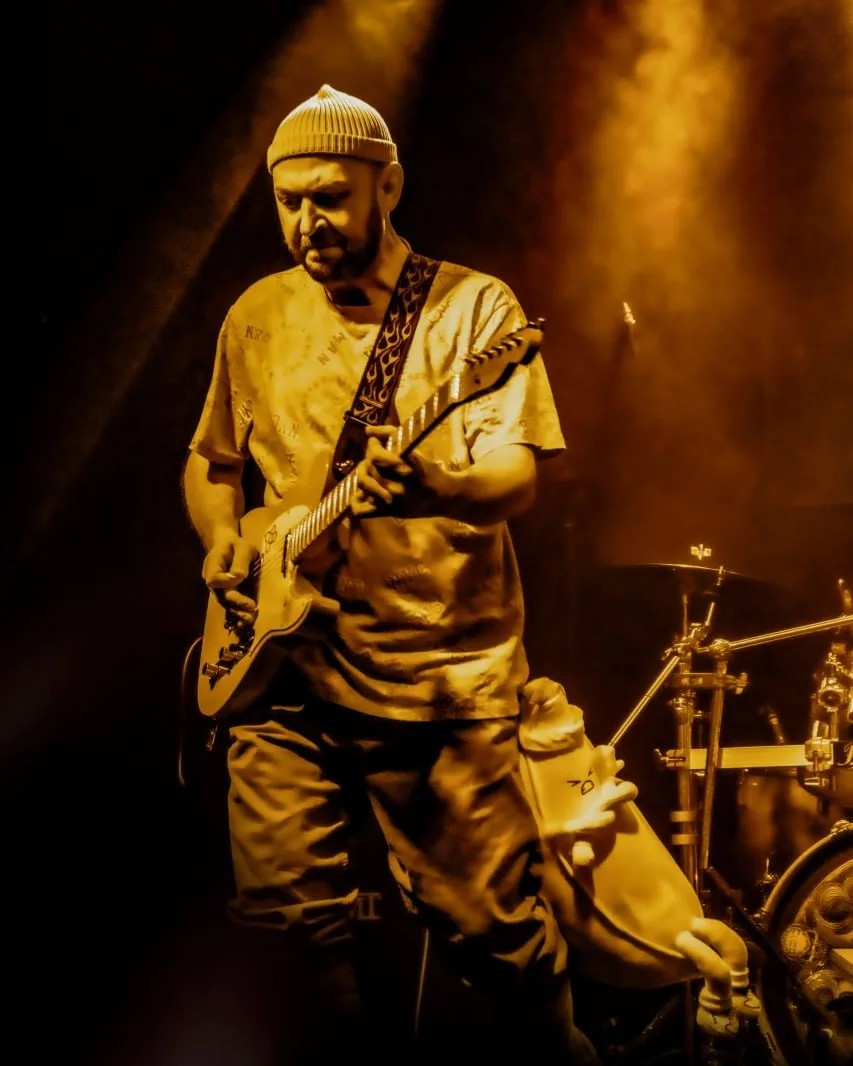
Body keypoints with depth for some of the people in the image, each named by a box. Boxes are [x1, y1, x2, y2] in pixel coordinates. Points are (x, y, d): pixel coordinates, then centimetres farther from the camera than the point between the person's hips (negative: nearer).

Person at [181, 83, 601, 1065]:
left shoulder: (473, 307, -2)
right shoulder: (257, 315, 11)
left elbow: (516, 474, -13)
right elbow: (210, 459, 22)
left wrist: (434, 488, -35)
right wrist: (223, 543, 2)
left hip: (443, 671, -3)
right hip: (283, 660, 4)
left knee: (486, 920, 0)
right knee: (283, 901, 0)